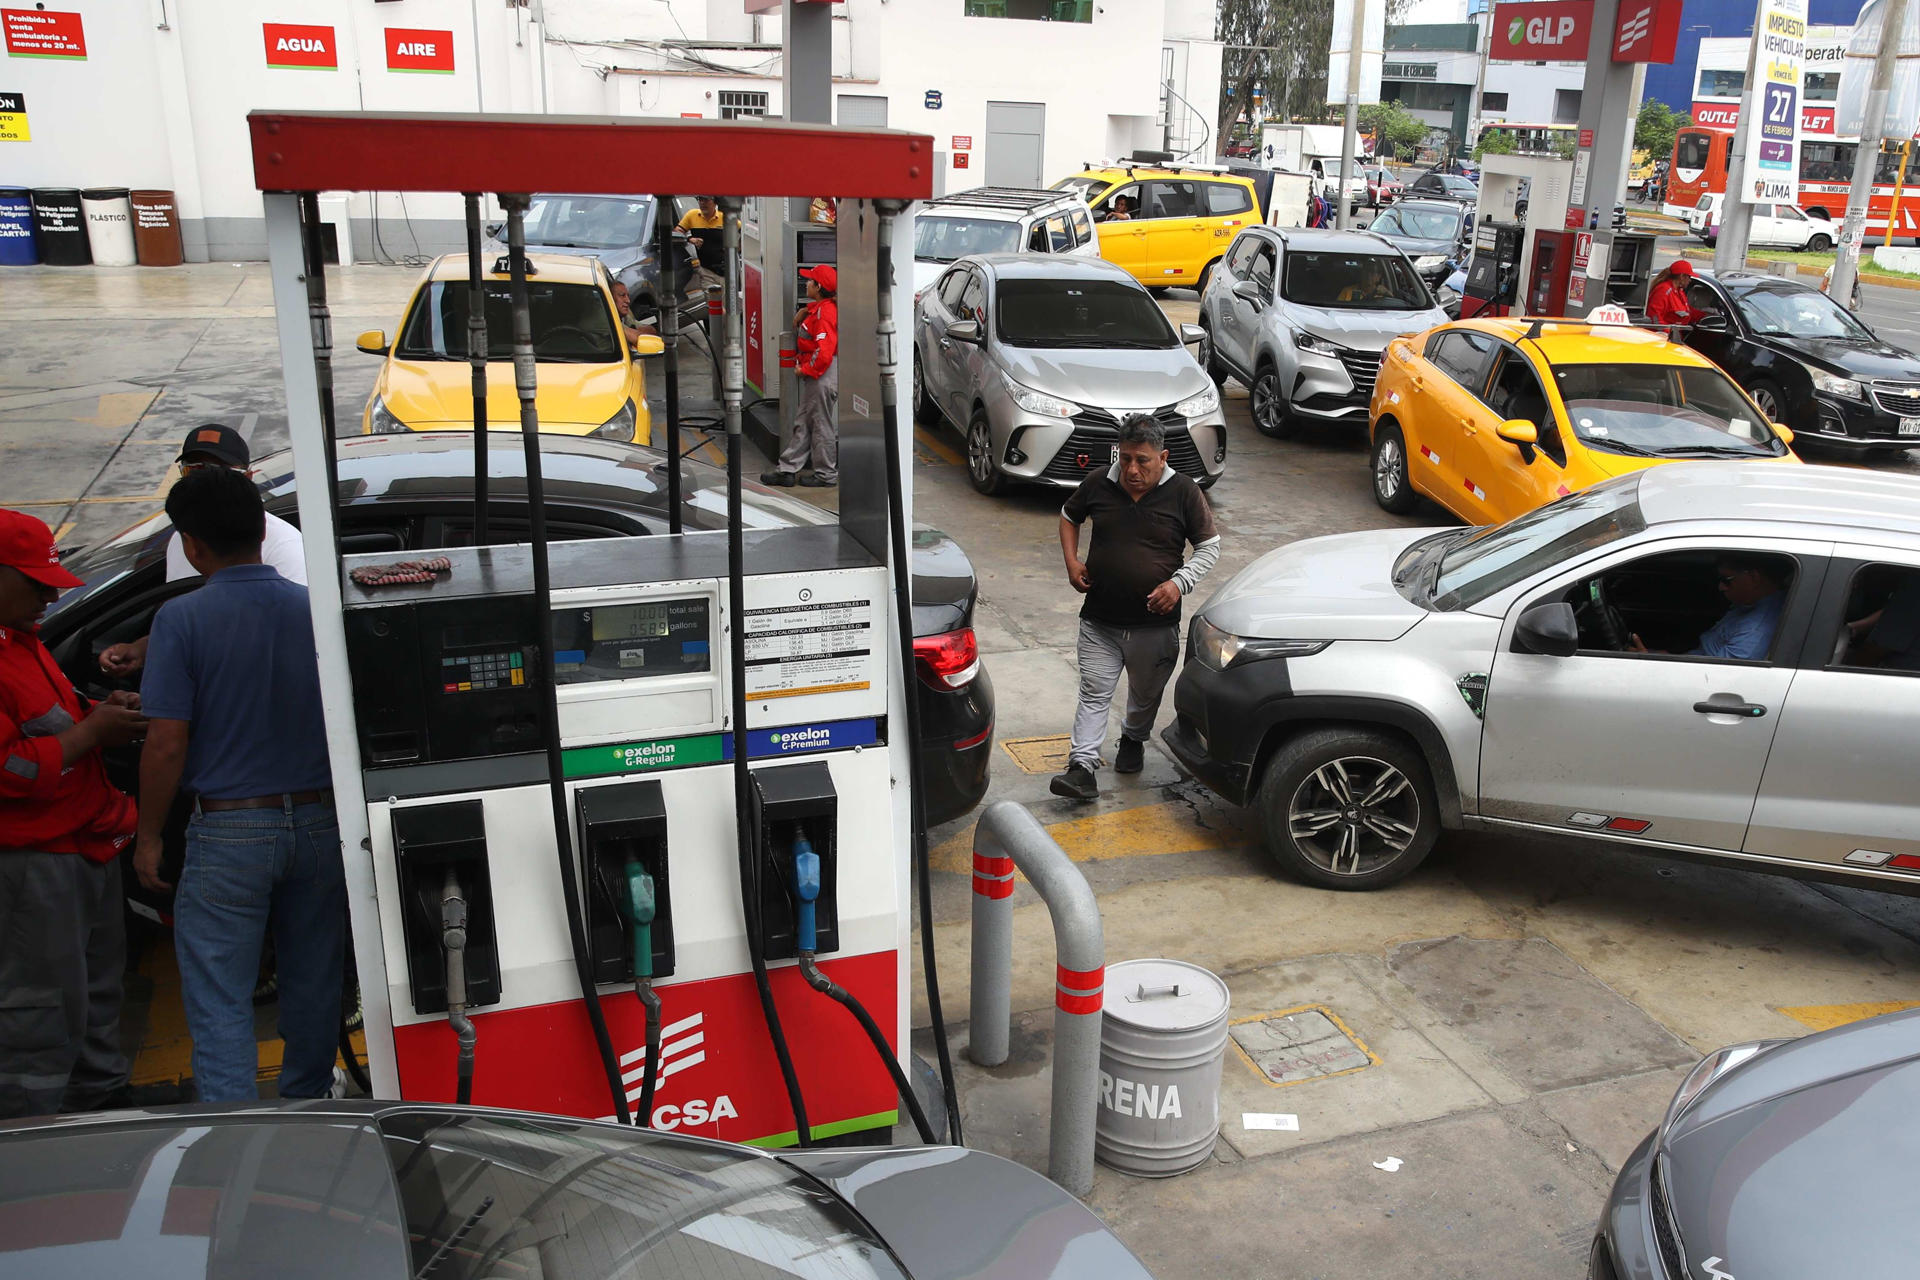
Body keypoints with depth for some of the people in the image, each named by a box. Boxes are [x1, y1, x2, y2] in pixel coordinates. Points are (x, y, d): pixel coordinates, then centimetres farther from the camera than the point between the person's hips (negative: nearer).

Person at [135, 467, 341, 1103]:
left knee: (218, 1000, 5)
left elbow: (167, 744, -12)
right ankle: (306, 1105, 35)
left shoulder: (183, 619, -11)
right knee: (313, 981, 18)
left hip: (229, 831, -4)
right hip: (319, 822, 4)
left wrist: (148, 836, 0)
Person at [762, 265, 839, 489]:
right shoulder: (817, 308, 11)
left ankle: (826, 474, 12)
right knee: (803, 422, 13)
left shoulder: (825, 312, -20)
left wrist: (805, 369, -16)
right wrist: (802, 315, 12)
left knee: (821, 424, 1)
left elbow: (824, 351, -27)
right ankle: (787, 470, 19)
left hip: (823, 375, -11)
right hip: (815, 374, 11)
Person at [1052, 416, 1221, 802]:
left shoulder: (1183, 493, -7)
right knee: (1094, 692, -4)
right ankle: (1082, 767, -4)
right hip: (1099, 621, 0)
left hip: (1156, 624, 0)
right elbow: (1069, 517, 17)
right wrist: (1072, 561, 1)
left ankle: (1133, 739, 45)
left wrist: (1179, 583, -14)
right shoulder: (1098, 485, -1)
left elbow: (1210, 546, 0)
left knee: (1146, 694, 18)